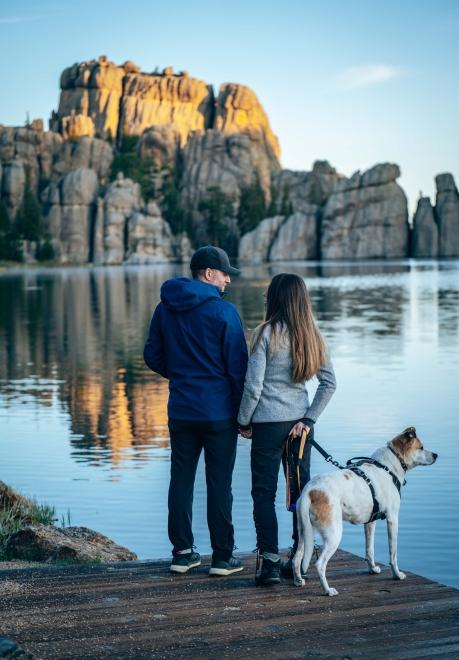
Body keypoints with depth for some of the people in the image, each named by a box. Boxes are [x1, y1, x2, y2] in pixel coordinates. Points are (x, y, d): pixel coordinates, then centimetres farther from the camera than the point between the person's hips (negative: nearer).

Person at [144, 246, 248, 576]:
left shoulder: (165, 309, 5)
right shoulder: (224, 311, -12)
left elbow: (153, 356, 12)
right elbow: (238, 366, -11)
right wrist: (245, 413, -3)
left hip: (180, 411, 5)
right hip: (219, 412, -4)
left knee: (181, 480, 10)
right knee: (219, 483, 2)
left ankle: (182, 552, 15)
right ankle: (222, 557, 7)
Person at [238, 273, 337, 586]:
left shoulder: (266, 333, -11)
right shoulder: (312, 335, 4)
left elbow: (253, 386, -12)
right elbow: (330, 383, 3)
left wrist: (244, 422, 1)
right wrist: (309, 419, 4)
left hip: (268, 423, -5)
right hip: (300, 424, 5)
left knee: (264, 492, 2)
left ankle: (270, 562, -2)